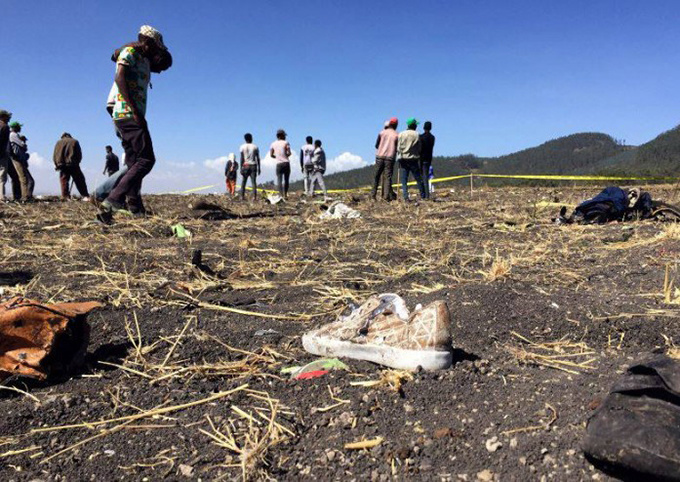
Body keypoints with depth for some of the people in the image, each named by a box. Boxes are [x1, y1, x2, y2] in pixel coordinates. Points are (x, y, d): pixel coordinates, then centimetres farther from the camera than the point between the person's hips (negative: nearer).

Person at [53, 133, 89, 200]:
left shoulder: (58, 142, 18)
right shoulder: (74, 142, 14)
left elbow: (54, 155, 13)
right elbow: (79, 154, 8)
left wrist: (57, 165, 18)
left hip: (62, 165, 1)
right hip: (73, 165, -1)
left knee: (64, 181, 4)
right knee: (80, 181, 0)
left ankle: (65, 197, -5)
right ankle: (85, 196, -8)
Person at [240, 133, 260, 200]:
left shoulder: (242, 147, 2)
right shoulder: (255, 147, 5)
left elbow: (241, 158, -3)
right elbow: (258, 159, 3)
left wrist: (241, 168, -1)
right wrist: (259, 168, 8)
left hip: (246, 166, 0)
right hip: (253, 166, 0)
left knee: (244, 181, 9)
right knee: (254, 181, -3)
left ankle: (242, 196, 5)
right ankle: (254, 196, -12)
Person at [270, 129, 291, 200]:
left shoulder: (273, 144, 7)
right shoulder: (286, 143, -2)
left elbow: (271, 155, 8)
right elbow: (289, 153, -9)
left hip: (278, 164, 1)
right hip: (286, 163, -1)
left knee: (279, 180, -1)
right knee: (286, 180, 10)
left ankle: (281, 195, -12)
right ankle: (285, 195, 13)